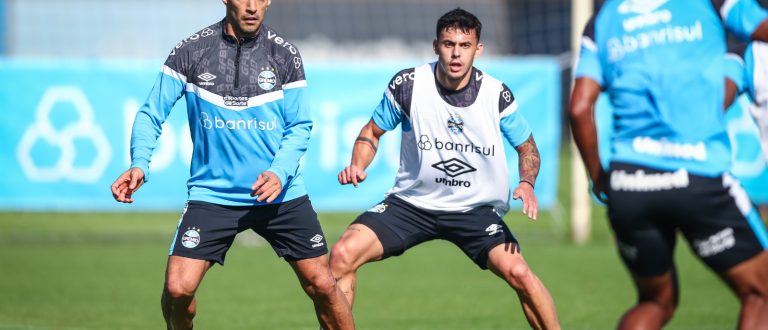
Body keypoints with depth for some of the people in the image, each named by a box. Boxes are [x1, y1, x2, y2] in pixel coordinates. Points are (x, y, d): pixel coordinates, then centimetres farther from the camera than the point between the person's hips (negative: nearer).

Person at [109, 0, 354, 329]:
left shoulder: (284, 54, -2)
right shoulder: (190, 51, -5)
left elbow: (300, 126, 1)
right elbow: (151, 114, 0)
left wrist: (280, 172, -17)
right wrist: (140, 164, -18)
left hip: (281, 193, 1)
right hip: (211, 195, -1)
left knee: (322, 285, -1)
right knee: (178, 289, -13)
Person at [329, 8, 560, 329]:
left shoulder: (496, 94, -9)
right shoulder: (407, 84, -10)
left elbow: (526, 146, 5)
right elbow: (372, 132, 5)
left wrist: (527, 184, -15)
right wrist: (357, 166, -15)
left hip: (475, 209, -1)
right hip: (410, 203, 1)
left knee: (518, 272, -21)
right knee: (343, 254, -19)